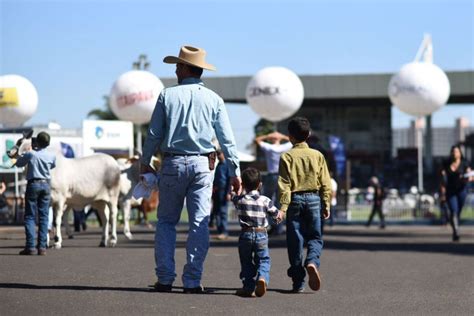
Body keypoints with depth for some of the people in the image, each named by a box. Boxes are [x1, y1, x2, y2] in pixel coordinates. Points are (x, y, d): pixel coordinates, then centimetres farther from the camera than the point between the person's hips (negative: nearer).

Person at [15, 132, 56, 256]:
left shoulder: (31, 154, -9)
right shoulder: (51, 156, 0)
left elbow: (19, 163, 6)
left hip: (33, 184, -3)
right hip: (46, 185, 3)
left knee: (30, 217, 0)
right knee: (43, 217, 5)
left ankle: (30, 247, -8)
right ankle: (42, 247, 1)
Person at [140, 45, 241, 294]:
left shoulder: (167, 95, 0)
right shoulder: (213, 99, 3)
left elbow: (154, 134, 2)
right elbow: (227, 140, 1)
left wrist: (145, 163, 14)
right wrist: (235, 172, 6)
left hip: (173, 163, 0)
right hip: (203, 164, 1)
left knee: (166, 221, 10)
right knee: (199, 223, 2)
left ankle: (165, 279, 6)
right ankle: (192, 281, 0)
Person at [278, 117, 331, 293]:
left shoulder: (287, 157, -3)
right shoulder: (317, 155, 3)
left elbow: (284, 184, -8)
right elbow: (325, 183, 3)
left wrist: (284, 206, -10)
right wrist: (326, 204, 8)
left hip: (295, 200, -1)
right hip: (313, 199, 1)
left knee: (295, 240, 4)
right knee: (315, 237, 11)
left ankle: (298, 283, 6)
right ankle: (312, 262, -21)